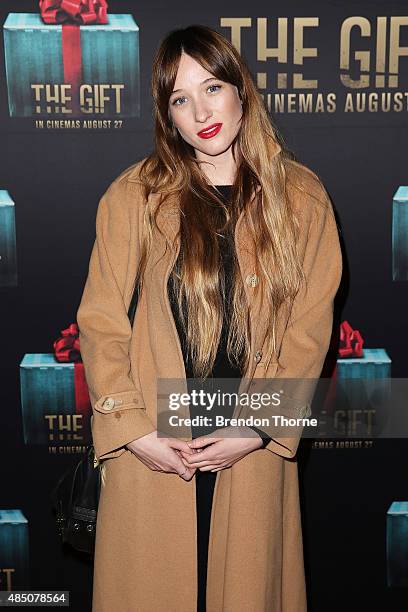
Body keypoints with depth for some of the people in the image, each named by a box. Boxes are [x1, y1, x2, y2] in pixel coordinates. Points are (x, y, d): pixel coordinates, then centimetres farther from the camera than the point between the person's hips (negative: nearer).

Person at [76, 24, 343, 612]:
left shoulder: (301, 196, -1)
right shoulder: (135, 194, -4)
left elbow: (310, 327, -2)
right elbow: (100, 321, -4)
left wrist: (259, 430, -9)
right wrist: (133, 431, -11)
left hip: (255, 447, 1)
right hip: (152, 446, -1)